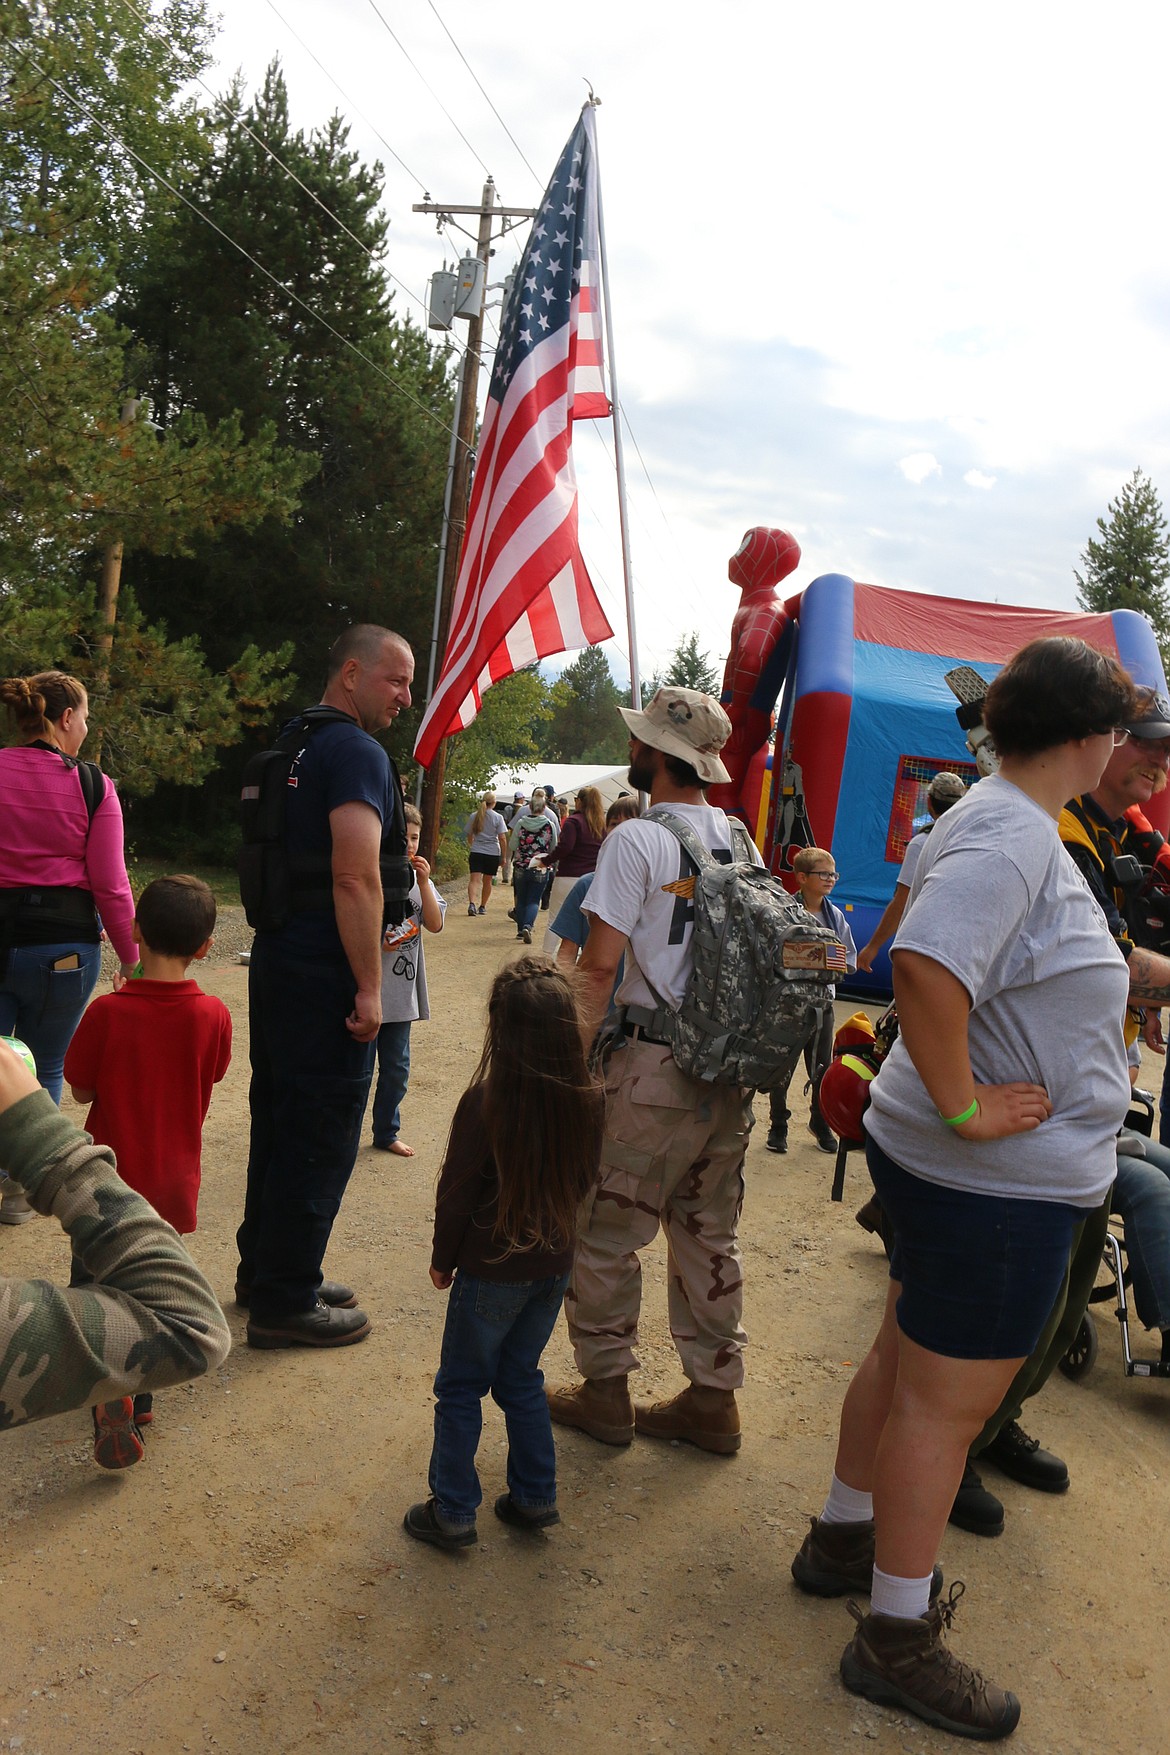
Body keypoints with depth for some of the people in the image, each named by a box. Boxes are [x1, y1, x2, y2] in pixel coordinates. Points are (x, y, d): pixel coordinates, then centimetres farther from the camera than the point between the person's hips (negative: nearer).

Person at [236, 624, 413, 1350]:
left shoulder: (296, 746, 16)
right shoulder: (358, 753, -15)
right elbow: (355, 878, -23)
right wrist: (369, 988, -20)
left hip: (279, 959, 10)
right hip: (325, 970, -10)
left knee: (280, 1120, 18)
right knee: (322, 1134, -1)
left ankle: (264, 1270, 31)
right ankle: (286, 1301, 9)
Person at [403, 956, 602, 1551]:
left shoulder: (485, 1100, -23)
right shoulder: (587, 1099, -10)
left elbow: (458, 1191, -14)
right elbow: (584, 1180, 3)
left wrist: (443, 1259, 0)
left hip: (491, 1271, -5)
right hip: (554, 1264, 5)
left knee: (460, 1389, 12)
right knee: (521, 1379, 22)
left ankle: (452, 1510, 19)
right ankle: (534, 1497, 28)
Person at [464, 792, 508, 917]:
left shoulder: (474, 816, 4)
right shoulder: (497, 817, -4)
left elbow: (469, 836, 13)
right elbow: (502, 838, -7)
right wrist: (504, 856, 0)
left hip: (476, 852, 1)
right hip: (492, 853, -1)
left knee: (474, 879, -8)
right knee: (487, 881, 14)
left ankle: (472, 903, -28)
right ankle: (482, 907, 24)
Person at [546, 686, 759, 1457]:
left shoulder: (638, 840, -12)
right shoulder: (742, 840, 8)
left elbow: (601, 962, -16)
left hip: (654, 1071, -7)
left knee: (605, 1233, 8)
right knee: (710, 1235, 15)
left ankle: (607, 1391, 19)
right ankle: (713, 1398, 24)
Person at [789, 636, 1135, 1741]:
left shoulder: (993, 820, 9)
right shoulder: (1014, 838, -23)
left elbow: (933, 939, 25)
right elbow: (927, 965, -39)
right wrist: (963, 1107, -28)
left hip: (941, 1162, 10)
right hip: (998, 1182, -10)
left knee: (906, 1360, 23)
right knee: (947, 1400, 3)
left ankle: (842, 1541, 41)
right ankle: (895, 1641, 20)